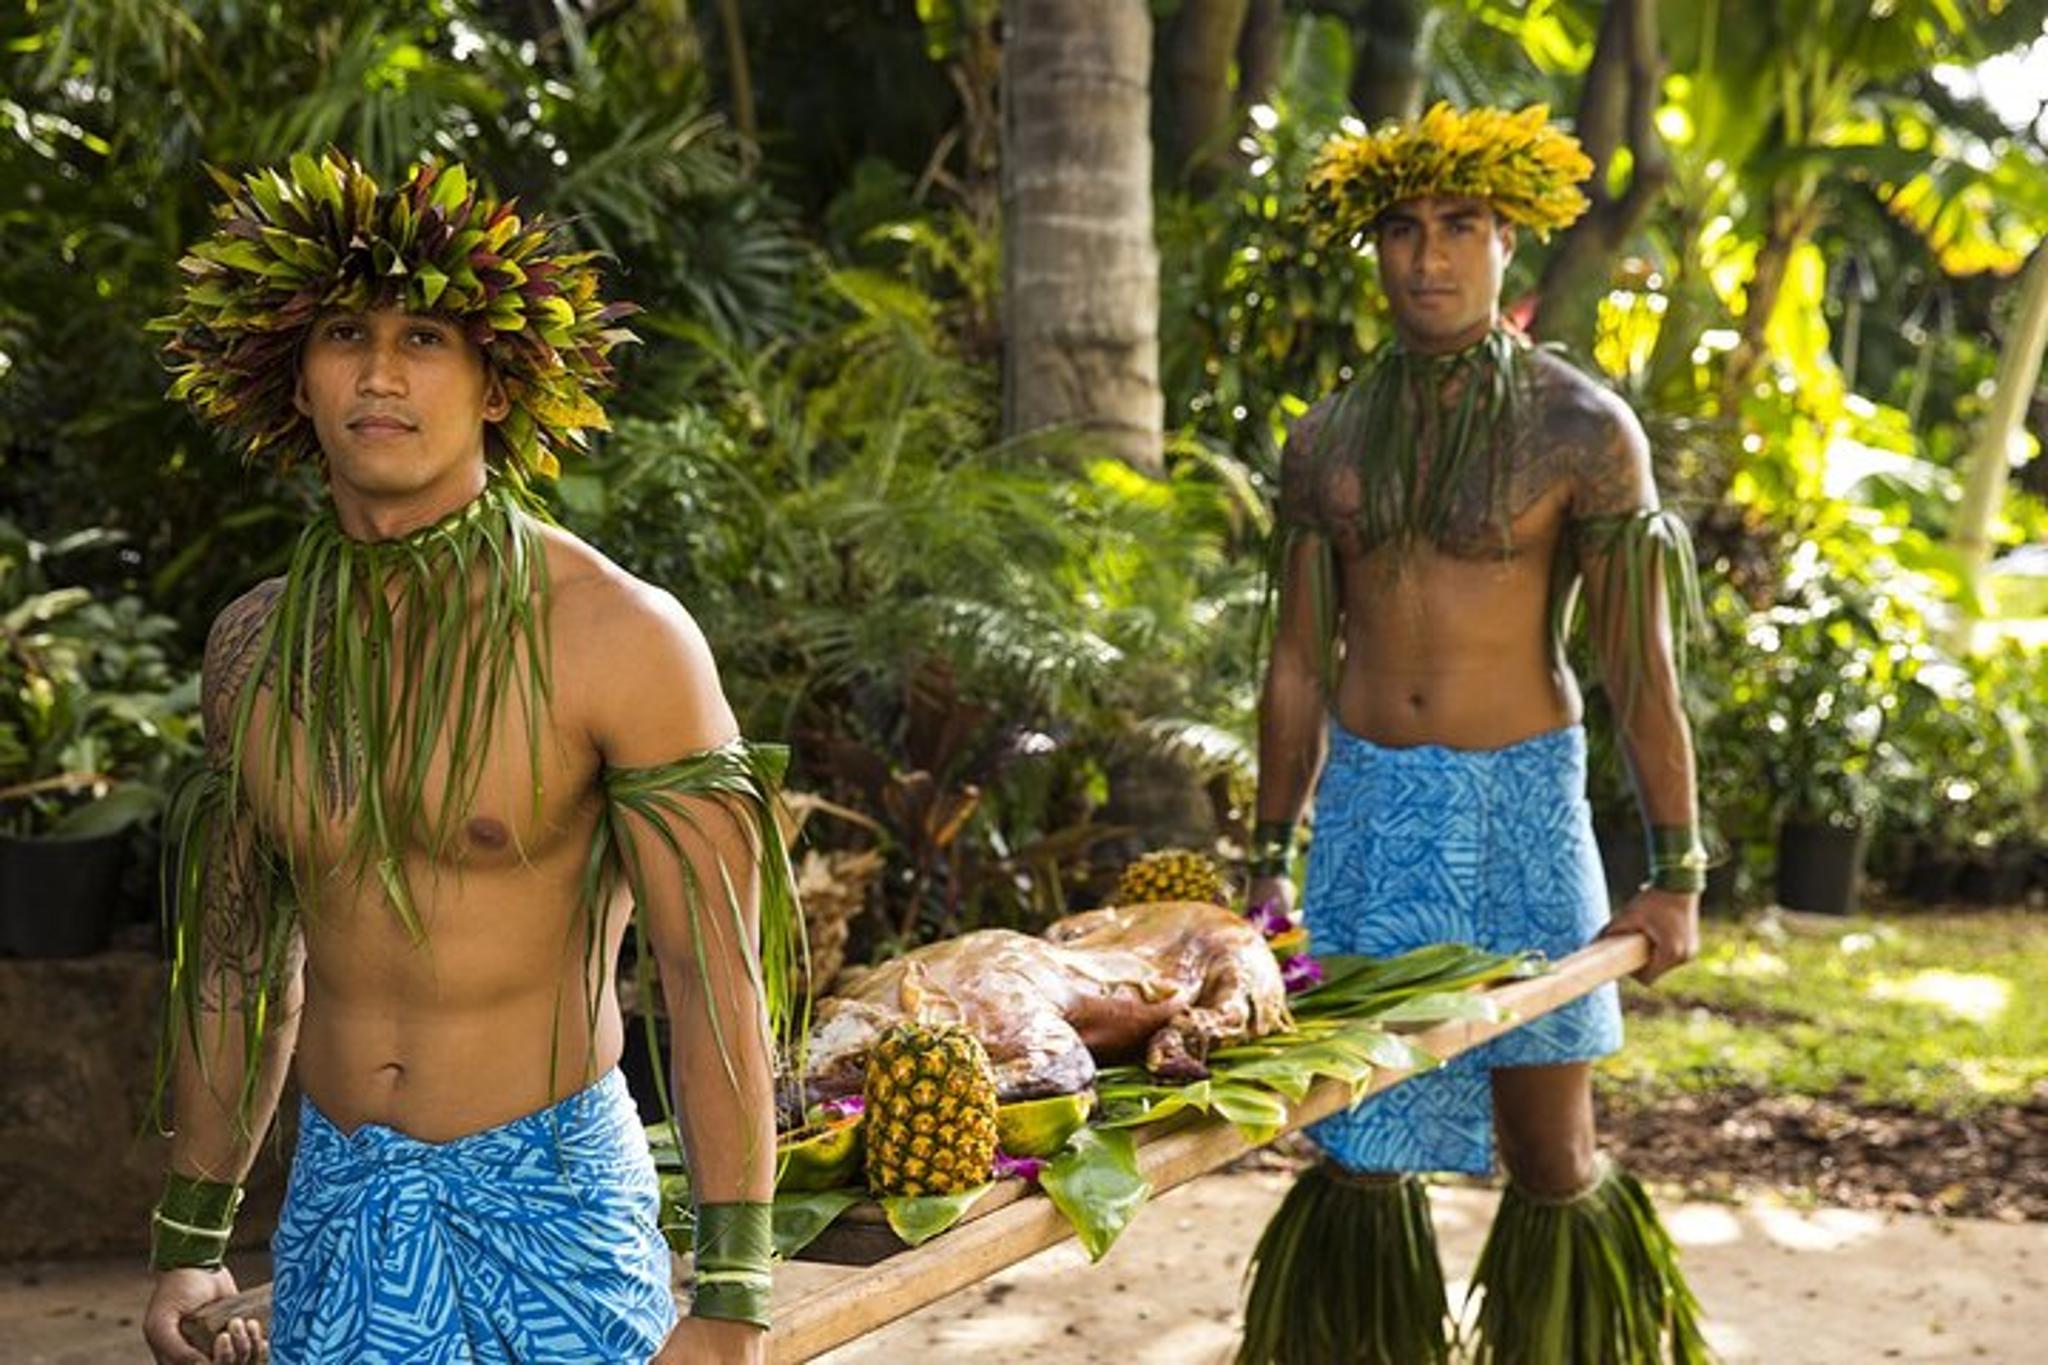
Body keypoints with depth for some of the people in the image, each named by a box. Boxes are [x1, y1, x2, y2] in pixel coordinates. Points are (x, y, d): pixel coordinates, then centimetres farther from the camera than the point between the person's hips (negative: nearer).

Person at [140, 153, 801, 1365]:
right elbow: (240, 956, 13)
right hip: (336, 1207, 4)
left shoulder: (618, 636, -14)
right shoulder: (255, 647, 3)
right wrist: (189, 1242, 16)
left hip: (550, 1209, -4)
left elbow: (717, 978, -14)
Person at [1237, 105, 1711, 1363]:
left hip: (1519, 807, -3)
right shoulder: (1327, 443, 6)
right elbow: (1299, 666, 11)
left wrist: (1679, 873, -9)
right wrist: (1271, 862, 12)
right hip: (1366, 810, 3)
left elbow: (1642, 664, -6)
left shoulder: (1581, 431, -5)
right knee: (1354, 1144, 7)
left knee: (1550, 1156, 3)